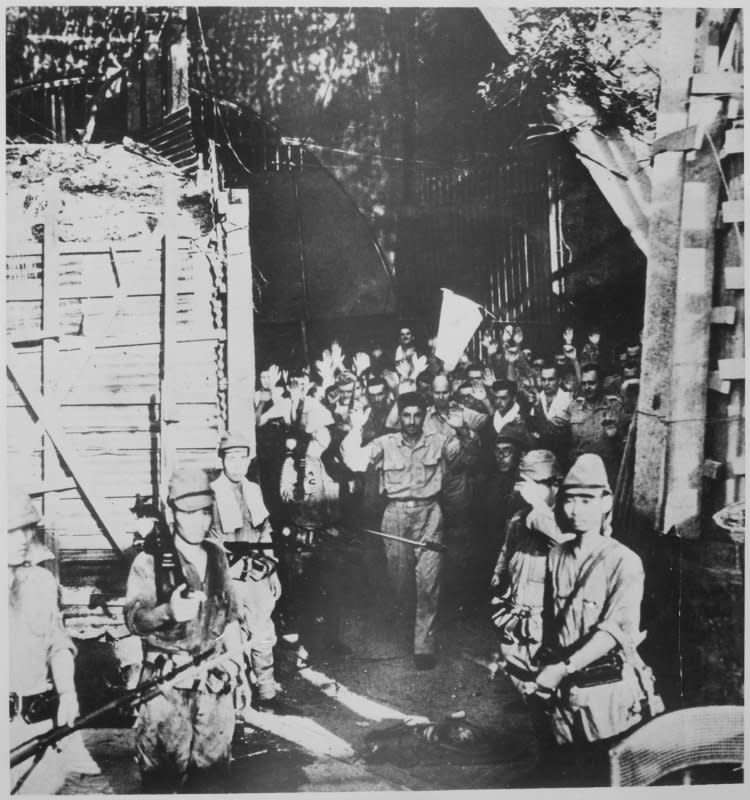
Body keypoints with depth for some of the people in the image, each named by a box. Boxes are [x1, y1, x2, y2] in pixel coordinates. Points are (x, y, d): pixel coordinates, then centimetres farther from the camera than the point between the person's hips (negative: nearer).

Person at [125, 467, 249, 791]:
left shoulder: (217, 555, 6)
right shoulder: (150, 560, -9)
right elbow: (134, 618, -21)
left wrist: (239, 671, 12)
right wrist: (168, 611, -41)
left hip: (215, 686, 4)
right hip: (167, 687, -4)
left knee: (213, 771, 14)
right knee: (163, 776, 4)